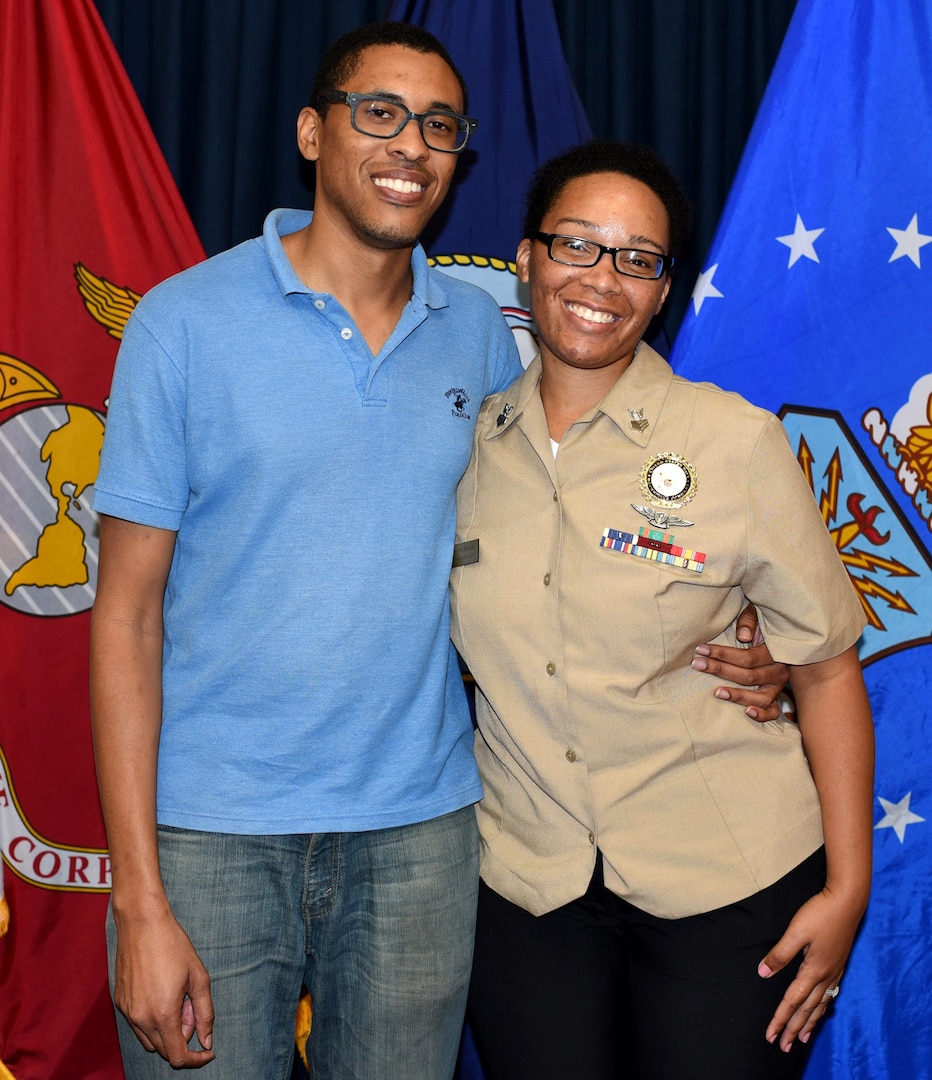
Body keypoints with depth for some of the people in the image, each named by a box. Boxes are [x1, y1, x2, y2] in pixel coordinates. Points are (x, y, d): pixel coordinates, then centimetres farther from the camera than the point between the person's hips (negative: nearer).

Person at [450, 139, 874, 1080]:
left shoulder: (737, 442, -9)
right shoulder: (469, 446, 1)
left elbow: (827, 670, -5)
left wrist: (847, 888, -6)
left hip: (728, 880, -2)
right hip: (525, 886, 3)